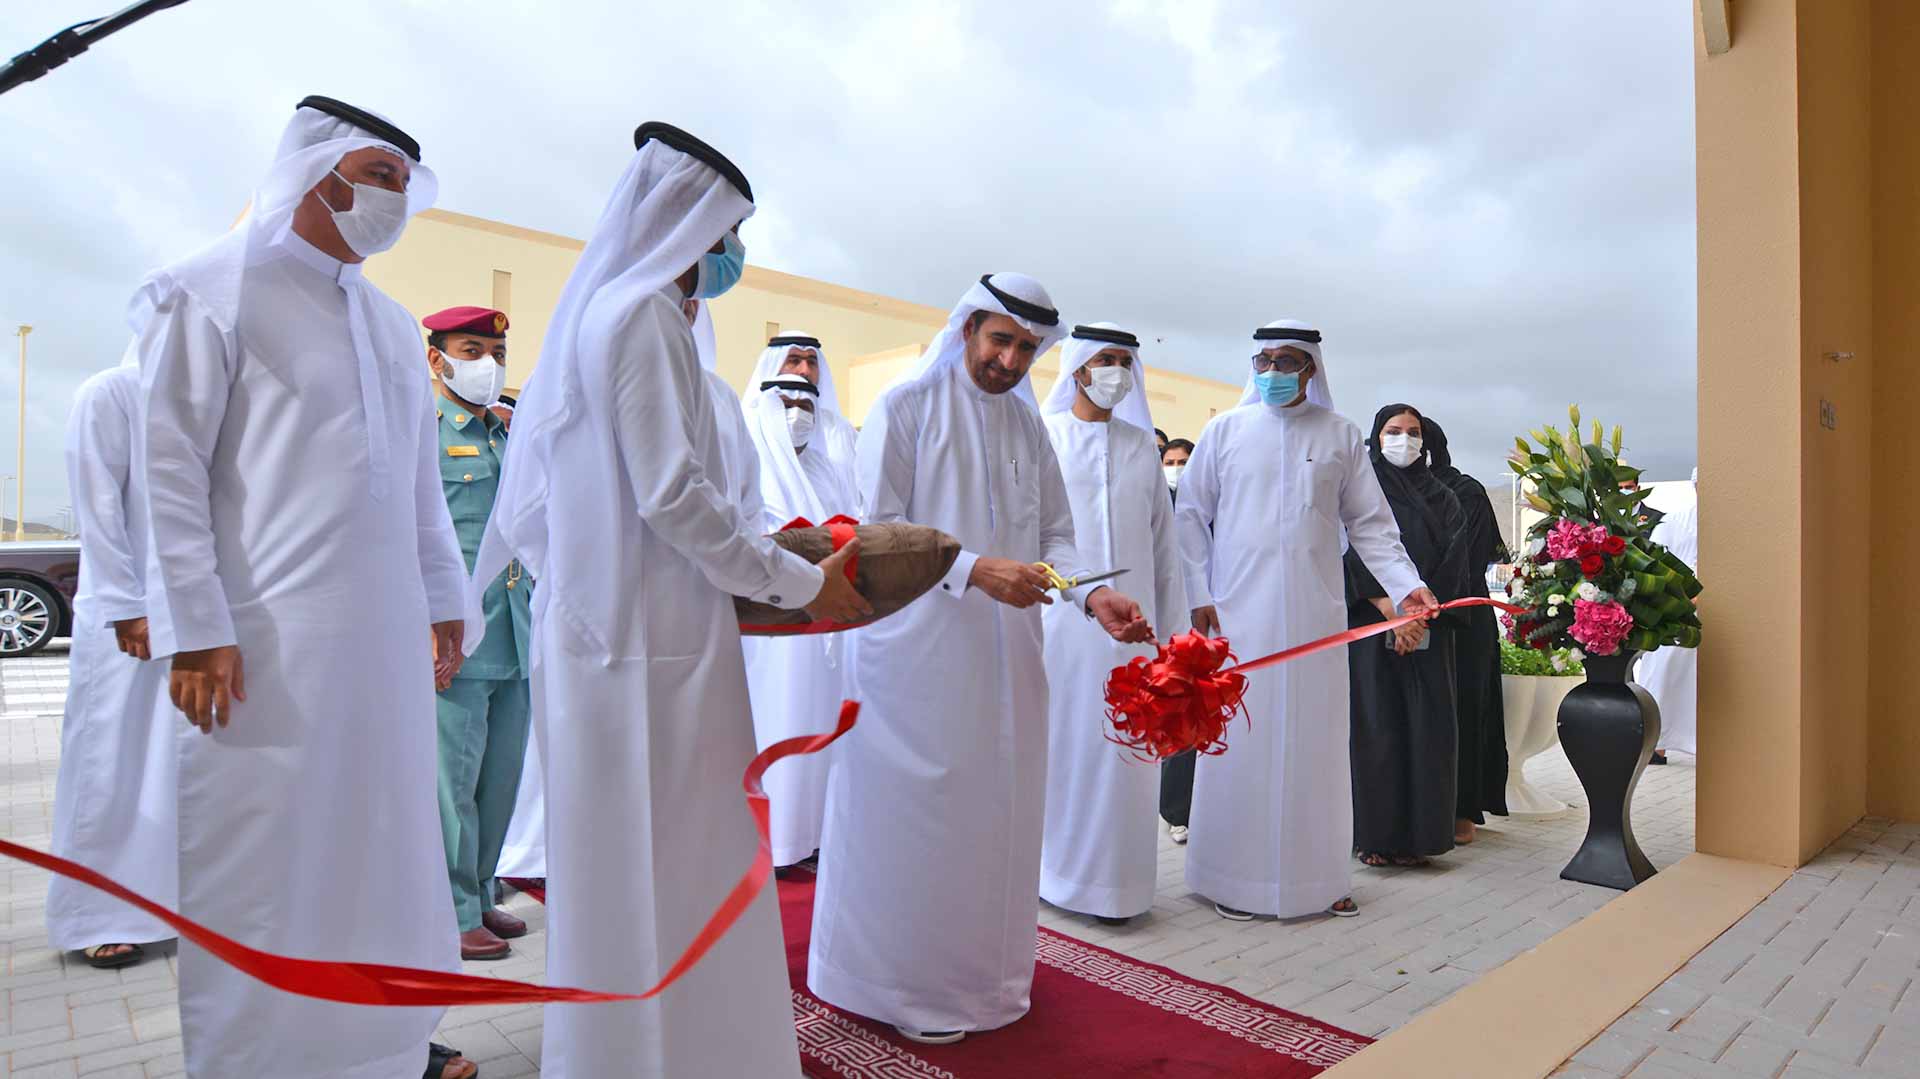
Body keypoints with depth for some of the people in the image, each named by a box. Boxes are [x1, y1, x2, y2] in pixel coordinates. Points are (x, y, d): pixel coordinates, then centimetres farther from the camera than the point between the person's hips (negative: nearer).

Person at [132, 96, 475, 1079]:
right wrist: (196, 630, -12)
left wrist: (443, 600, 16)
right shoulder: (208, 294, -1)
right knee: (265, 858, 2)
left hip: (387, 635, 6)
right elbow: (168, 471, -7)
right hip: (267, 641, -6)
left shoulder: (391, 323, 17)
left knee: (386, 836, 11)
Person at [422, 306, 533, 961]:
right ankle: (452, 915, 15)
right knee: (453, 779, 1)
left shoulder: (510, 434, 17)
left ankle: (478, 896, 28)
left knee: (500, 777, 13)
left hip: (514, 637, 7)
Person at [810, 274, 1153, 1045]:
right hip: (919, 648, -5)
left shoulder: (1028, 423, 12)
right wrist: (975, 569, -22)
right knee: (915, 814, 3)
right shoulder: (906, 405, -5)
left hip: (1004, 656, 6)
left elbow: (1054, 531, 10)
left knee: (995, 813, 12)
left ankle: (983, 973, 30)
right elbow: (880, 527, -11)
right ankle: (907, 983, 21)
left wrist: (1092, 594, -9)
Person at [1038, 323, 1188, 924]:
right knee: (1059, 742, 2)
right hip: (1059, 615, -3)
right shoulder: (1042, 436, 3)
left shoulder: (1141, 446, 13)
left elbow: (1162, 541, 14)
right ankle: (1052, 868, 17)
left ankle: (1112, 877, 16)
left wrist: (1173, 627, 11)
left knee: (1122, 749, 5)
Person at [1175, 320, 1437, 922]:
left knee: (1315, 740, 6)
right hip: (1239, 611, -1)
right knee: (1241, 741, 0)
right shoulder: (1225, 430, 6)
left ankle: (1318, 875, 20)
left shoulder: (1340, 435, 10)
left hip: (1315, 613, 2)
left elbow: (1369, 522, 10)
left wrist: (1406, 585, -2)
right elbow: (1190, 516, 5)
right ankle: (1234, 878, 12)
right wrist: (1198, 595, -3)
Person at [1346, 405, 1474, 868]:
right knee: (1376, 725, -4)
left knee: (1427, 726, 0)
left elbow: (1452, 561, 5)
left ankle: (1418, 833, 8)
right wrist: (1391, 610, -15)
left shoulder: (1442, 499, 15)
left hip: (1429, 632, 3)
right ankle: (1375, 835, 3)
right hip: (1369, 625, -3)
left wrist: (1420, 614, -9)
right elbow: (1353, 556, -6)